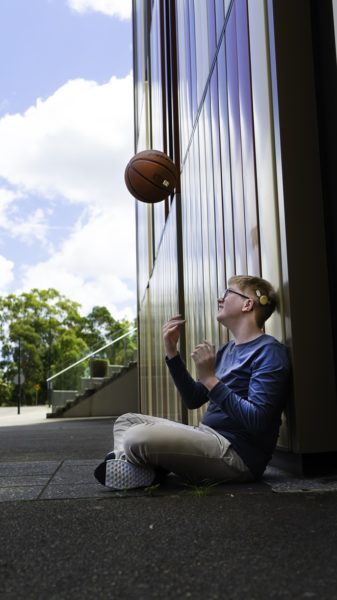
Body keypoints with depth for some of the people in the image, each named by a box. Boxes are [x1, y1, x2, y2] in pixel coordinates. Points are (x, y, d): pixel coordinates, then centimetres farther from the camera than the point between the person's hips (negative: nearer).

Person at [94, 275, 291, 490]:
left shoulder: (269, 352, -11)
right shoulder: (228, 350, 18)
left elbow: (257, 421, -21)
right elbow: (194, 400, 16)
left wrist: (210, 379, -21)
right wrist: (172, 351, 8)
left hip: (238, 455, -10)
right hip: (209, 438, 10)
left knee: (137, 439, -30)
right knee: (126, 420, 16)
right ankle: (125, 462, -10)